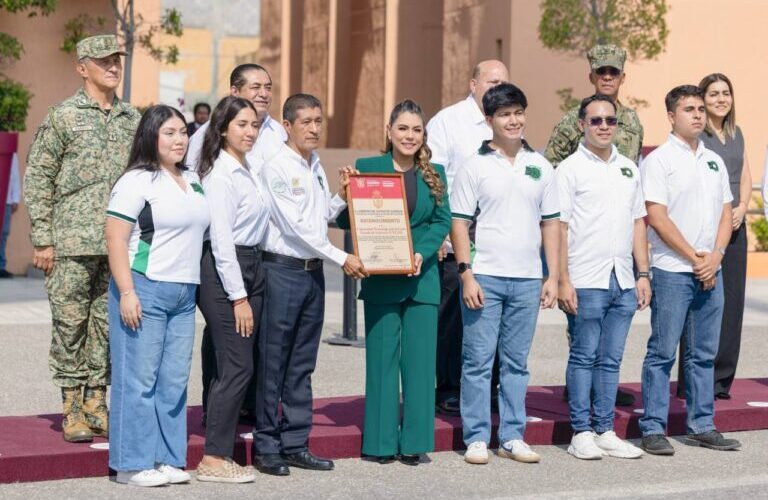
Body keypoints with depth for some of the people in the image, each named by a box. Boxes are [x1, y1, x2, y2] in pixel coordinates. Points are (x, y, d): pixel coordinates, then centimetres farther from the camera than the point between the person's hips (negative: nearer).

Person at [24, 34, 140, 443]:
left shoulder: (132, 119, 12)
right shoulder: (63, 117, -1)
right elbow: (36, 179, -1)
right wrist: (42, 240, -7)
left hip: (120, 244, 4)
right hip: (72, 243, -4)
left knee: (108, 325, 7)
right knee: (70, 324, -1)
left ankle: (97, 404, 16)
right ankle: (73, 411, 6)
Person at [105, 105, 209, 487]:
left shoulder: (193, 181, 15)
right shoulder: (137, 182, -7)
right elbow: (115, 240, -11)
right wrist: (126, 293, -18)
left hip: (184, 293, 7)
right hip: (145, 289, -7)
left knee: (175, 380, 8)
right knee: (139, 379, -4)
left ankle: (167, 458, 16)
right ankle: (133, 464, 2)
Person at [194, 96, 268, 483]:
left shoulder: (247, 170, 14)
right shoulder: (221, 174, -14)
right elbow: (221, 238, -18)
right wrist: (238, 297, -19)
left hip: (250, 268, 9)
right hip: (224, 272, -9)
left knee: (238, 367, 10)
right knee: (236, 368, -8)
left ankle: (222, 454, 16)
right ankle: (213, 459, -2)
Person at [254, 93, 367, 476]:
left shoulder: (316, 166, 13)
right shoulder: (276, 168, -10)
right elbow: (295, 227, -14)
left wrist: (342, 195, 3)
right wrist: (341, 258, -13)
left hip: (314, 271, 7)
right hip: (283, 270, -7)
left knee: (302, 364, 11)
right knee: (273, 364, -1)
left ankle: (295, 444, 18)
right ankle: (266, 447, 6)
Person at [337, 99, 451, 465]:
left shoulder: (434, 174, 9)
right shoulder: (367, 168, 2)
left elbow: (443, 220, 4)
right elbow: (345, 219, 2)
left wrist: (422, 253, -12)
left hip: (422, 277, 2)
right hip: (380, 279, -2)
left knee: (420, 359, 3)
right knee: (382, 359, 2)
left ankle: (414, 441, 11)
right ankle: (382, 441, 10)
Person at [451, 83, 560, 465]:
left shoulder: (540, 167, 10)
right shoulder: (475, 167, 0)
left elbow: (550, 223, 12)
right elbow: (459, 223, -2)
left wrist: (553, 276, 7)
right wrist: (466, 275, -10)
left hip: (527, 280, 3)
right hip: (485, 277, -3)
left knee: (516, 362, 9)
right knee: (478, 360, -1)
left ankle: (512, 437, 15)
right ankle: (476, 438, 6)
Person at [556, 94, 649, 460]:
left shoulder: (628, 169, 15)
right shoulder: (571, 169, -3)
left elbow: (638, 222, 18)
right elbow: (559, 226, -7)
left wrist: (643, 273, 11)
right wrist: (562, 280, -13)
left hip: (623, 281, 5)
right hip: (586, 282, -5)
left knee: (611, 359, 9)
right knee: (584, 358, 0)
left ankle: (605, 431, 15)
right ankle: (581, 433, 5)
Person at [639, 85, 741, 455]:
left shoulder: (714, 161, 15)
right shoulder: (659, 160, -5)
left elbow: (726, 213, 14)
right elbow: (656, 217, -11)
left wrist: (715, 257, -3)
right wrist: (694, 258, -11)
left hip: (710, 271, 6)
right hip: (672, 270, -6)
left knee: (704, 354, 10)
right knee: (663, 352, -4)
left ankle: (702, 426, 17)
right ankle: (653, 429, 1)